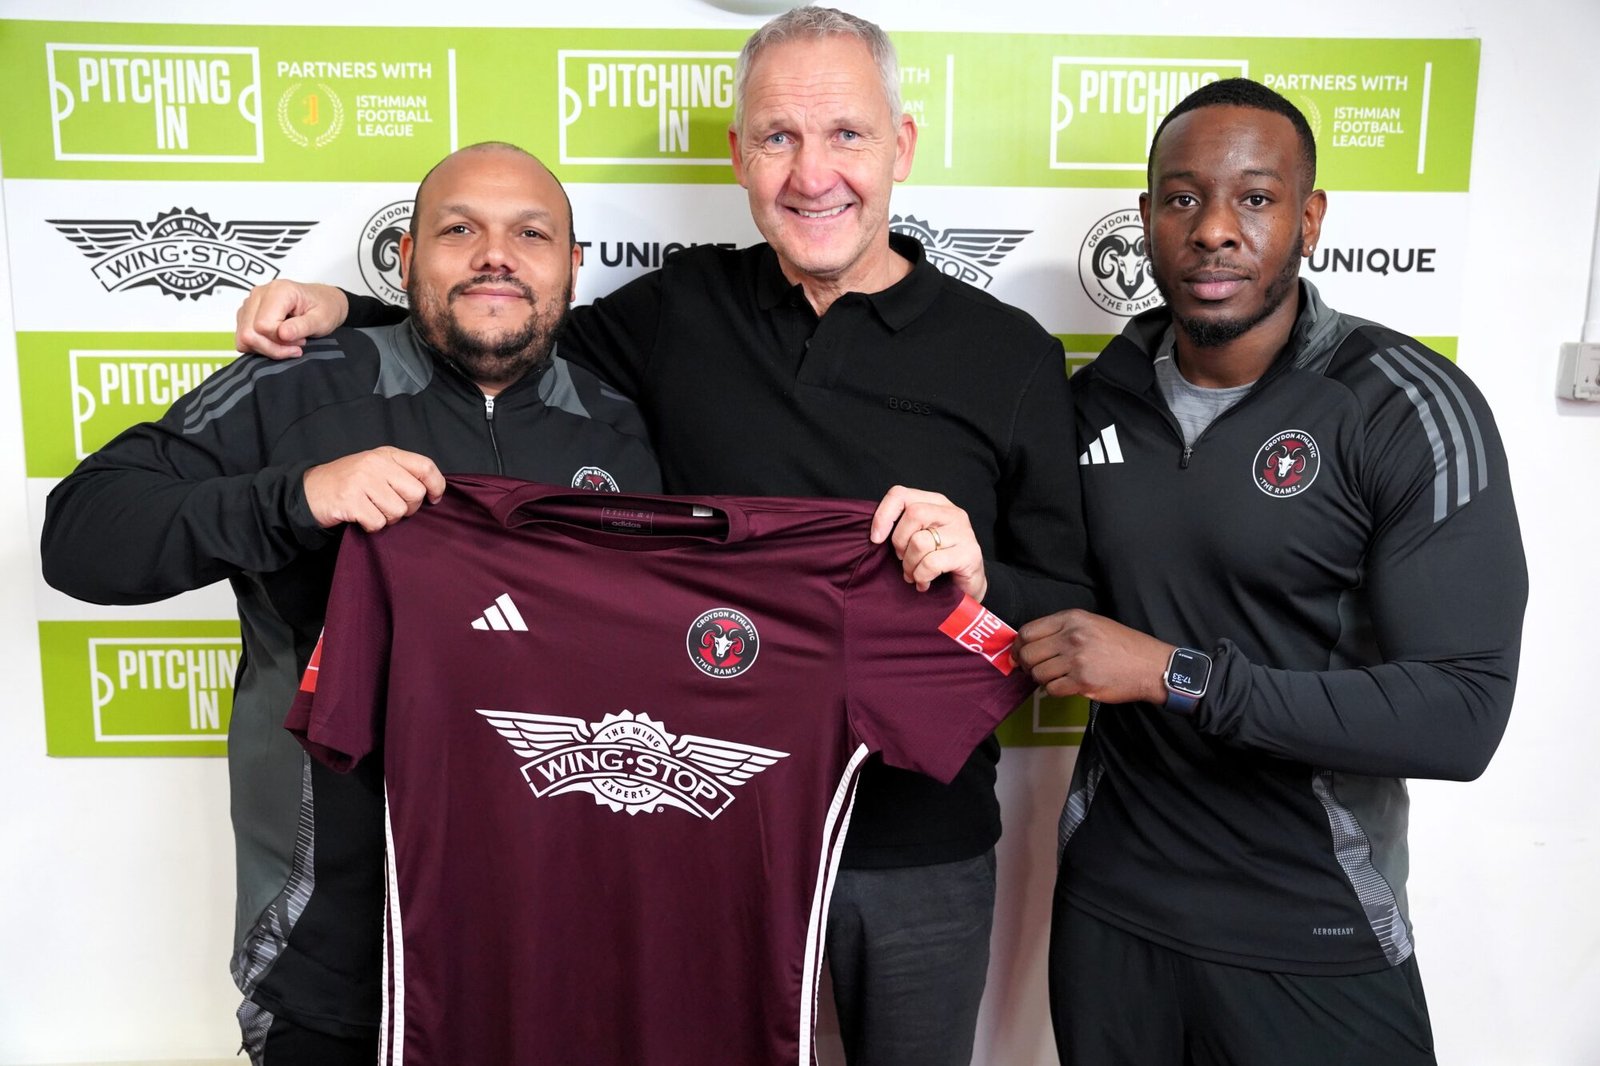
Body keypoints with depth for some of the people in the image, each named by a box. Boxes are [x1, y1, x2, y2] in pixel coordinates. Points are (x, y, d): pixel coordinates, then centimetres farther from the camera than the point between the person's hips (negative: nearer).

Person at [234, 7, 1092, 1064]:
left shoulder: (1011, 355, -7)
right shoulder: (686, 306, -1)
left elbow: (1076, 619, -4)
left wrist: (981, 575, -25)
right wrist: (343, 312, -1)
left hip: (923, 856, -1)